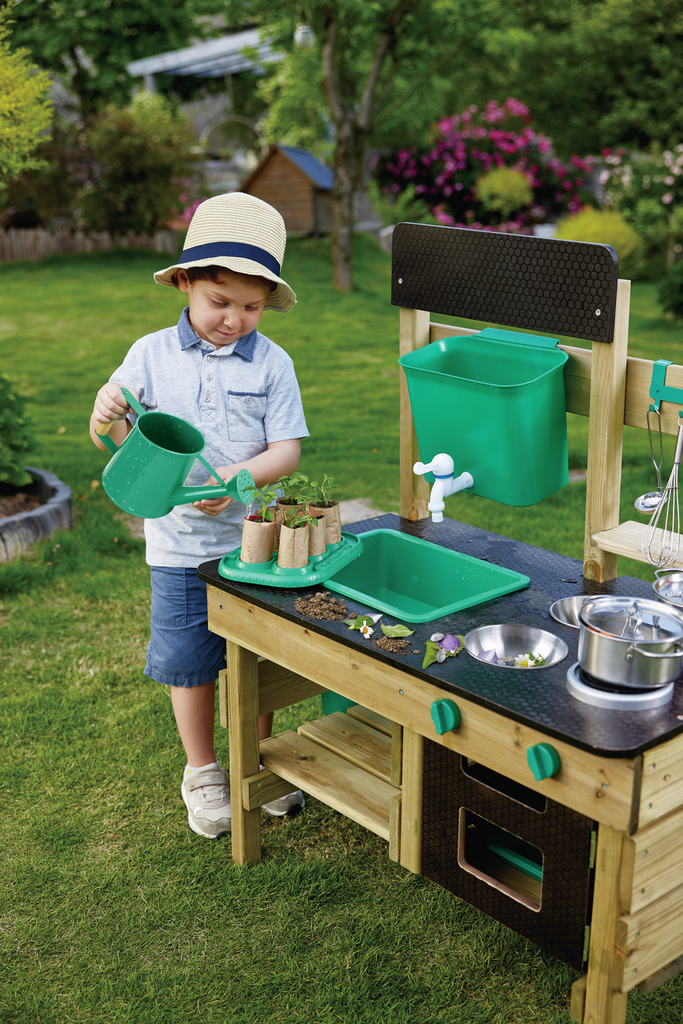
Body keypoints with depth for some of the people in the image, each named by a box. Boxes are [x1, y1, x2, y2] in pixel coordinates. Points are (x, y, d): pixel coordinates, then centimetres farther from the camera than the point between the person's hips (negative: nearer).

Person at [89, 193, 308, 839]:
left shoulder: (272, 363, -3)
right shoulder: (150, 355, -2)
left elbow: (287, 450, -7)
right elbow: (120, 441, 1)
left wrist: (237, 477, -25)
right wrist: (107, 418, -22)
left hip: (253, 537, 0)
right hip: (180, 544, 0)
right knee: (189, 664, 10)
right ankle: (202, 771, 31)